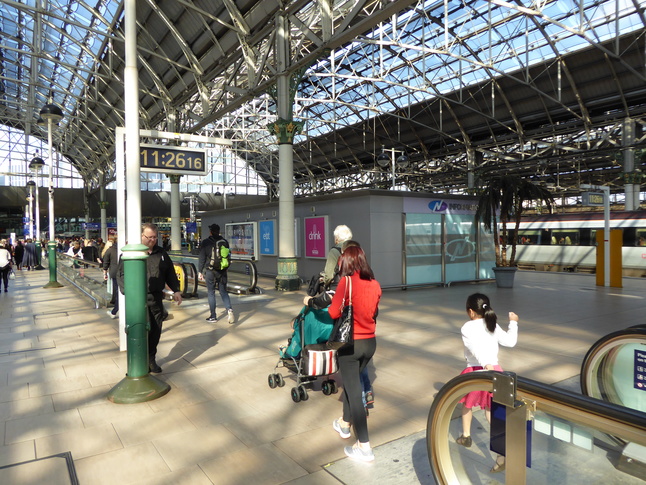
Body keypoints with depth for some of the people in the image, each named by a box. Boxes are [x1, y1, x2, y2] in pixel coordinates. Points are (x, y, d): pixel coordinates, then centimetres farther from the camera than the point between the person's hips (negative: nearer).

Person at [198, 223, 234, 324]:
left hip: (210, 271, -3)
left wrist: (200, 271, 4)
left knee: (211, 293, 6)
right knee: (223, 292, 11)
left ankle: (213, 316, 10)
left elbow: (202, 258, -6)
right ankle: (229, 310, -9)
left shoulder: (205, 243, -7)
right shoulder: (224, 241, 5)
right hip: (222, 271, 3)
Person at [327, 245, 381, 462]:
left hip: (351, 343, -6)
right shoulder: (374, 284, 0)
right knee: (351, 382, 25)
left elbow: (334, 312, -14)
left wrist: (333, 302, 5)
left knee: (353, 391, 2)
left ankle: (364, 446, 6)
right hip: (370, 342, 6)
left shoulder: (346, 281, -16)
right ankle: (345, 423, 43)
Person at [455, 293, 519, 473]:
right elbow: (510, 341, 16)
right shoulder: (493, 326, 7)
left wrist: (486, 365, -37)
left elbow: (475, 347, -25)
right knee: (491, 412, 8)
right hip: (495, 370, 4)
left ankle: (465, 437, 41)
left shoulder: (467, 327, -10)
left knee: (467, 404, 23)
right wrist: (513, 323, 29)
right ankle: (503, 453, -5)